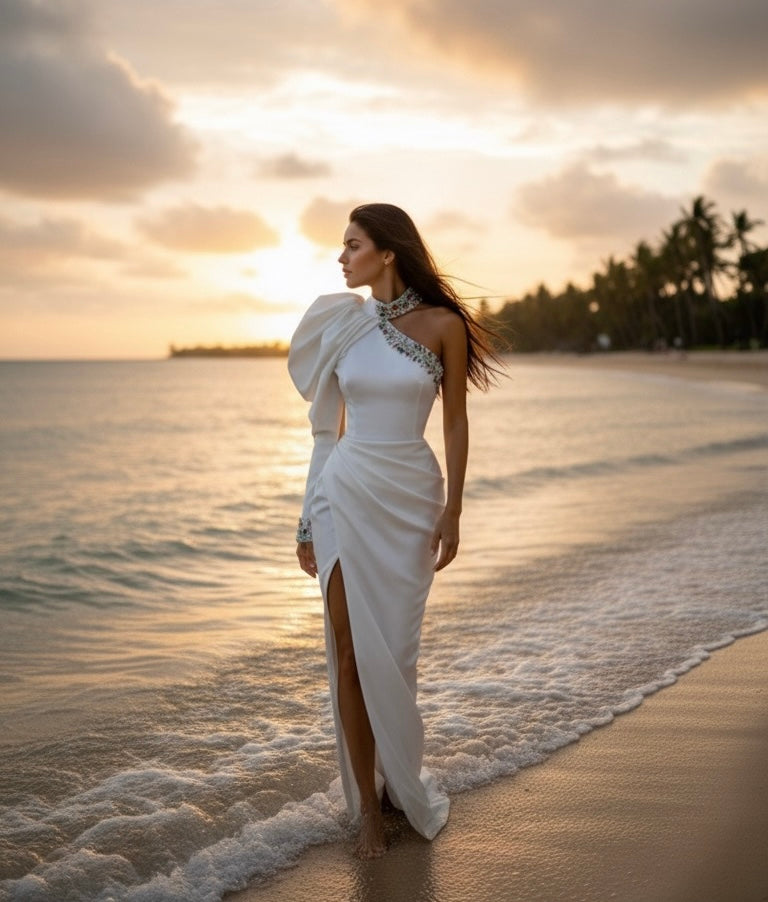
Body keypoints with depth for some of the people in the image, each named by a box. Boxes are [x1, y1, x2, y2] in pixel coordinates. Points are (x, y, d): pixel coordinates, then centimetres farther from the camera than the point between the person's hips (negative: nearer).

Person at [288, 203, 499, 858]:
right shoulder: (342, 324, 3)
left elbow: (456, 423, 0)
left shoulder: (444, 324, -5)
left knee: (395, 653, 6)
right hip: (346, 495, 2)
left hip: (413, 497, -1)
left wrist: (452, 513, -3)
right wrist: (310, 516, 7)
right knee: (351, 655, 0)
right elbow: (330, 426, 8)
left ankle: (400, 776, 31)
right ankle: (368, 802, 14)